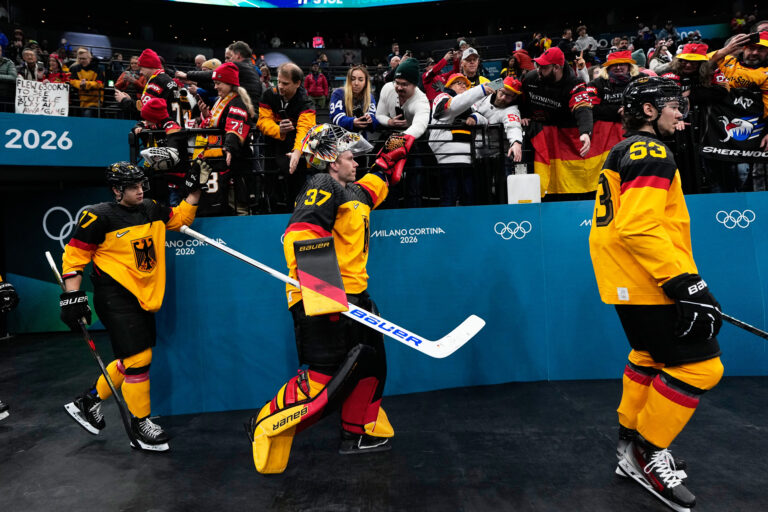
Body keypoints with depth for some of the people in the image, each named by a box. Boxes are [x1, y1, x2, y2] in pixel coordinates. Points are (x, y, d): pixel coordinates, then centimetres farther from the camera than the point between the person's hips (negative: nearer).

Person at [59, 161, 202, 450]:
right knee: (138, 358, -8)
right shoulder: (98, 217, -10)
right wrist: (72, 296, -12)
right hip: (115, 297, -7)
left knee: (134, 358, 15)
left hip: (143, 297, 7)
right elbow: (74, 256, -7)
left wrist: (194, 190, 8)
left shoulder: (151, 209, 8)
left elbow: (180, 218, 20)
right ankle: (140, 423, 11)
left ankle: (89, 402, 38)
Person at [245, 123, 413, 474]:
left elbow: (374, 184, 44)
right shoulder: (322, 188, -9)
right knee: (325, 377, -9)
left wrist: (392, 157, 40)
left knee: (369, 362, 15)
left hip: (351, 296, 10)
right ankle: (267, 428, 12)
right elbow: (298, 236, -24)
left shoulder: (352, 192, 20)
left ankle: (358, 432, 32)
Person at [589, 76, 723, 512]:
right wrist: (686, 285, -25)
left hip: (631, 280, 11)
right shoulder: (651, 152, -13)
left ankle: (631, 445, 34)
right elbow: (640, 228, -26)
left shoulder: (625, 152, 19)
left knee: (652, 357, 22)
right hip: (646, 283, -11)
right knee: (698, 366, -4)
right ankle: (646, 454, 9)